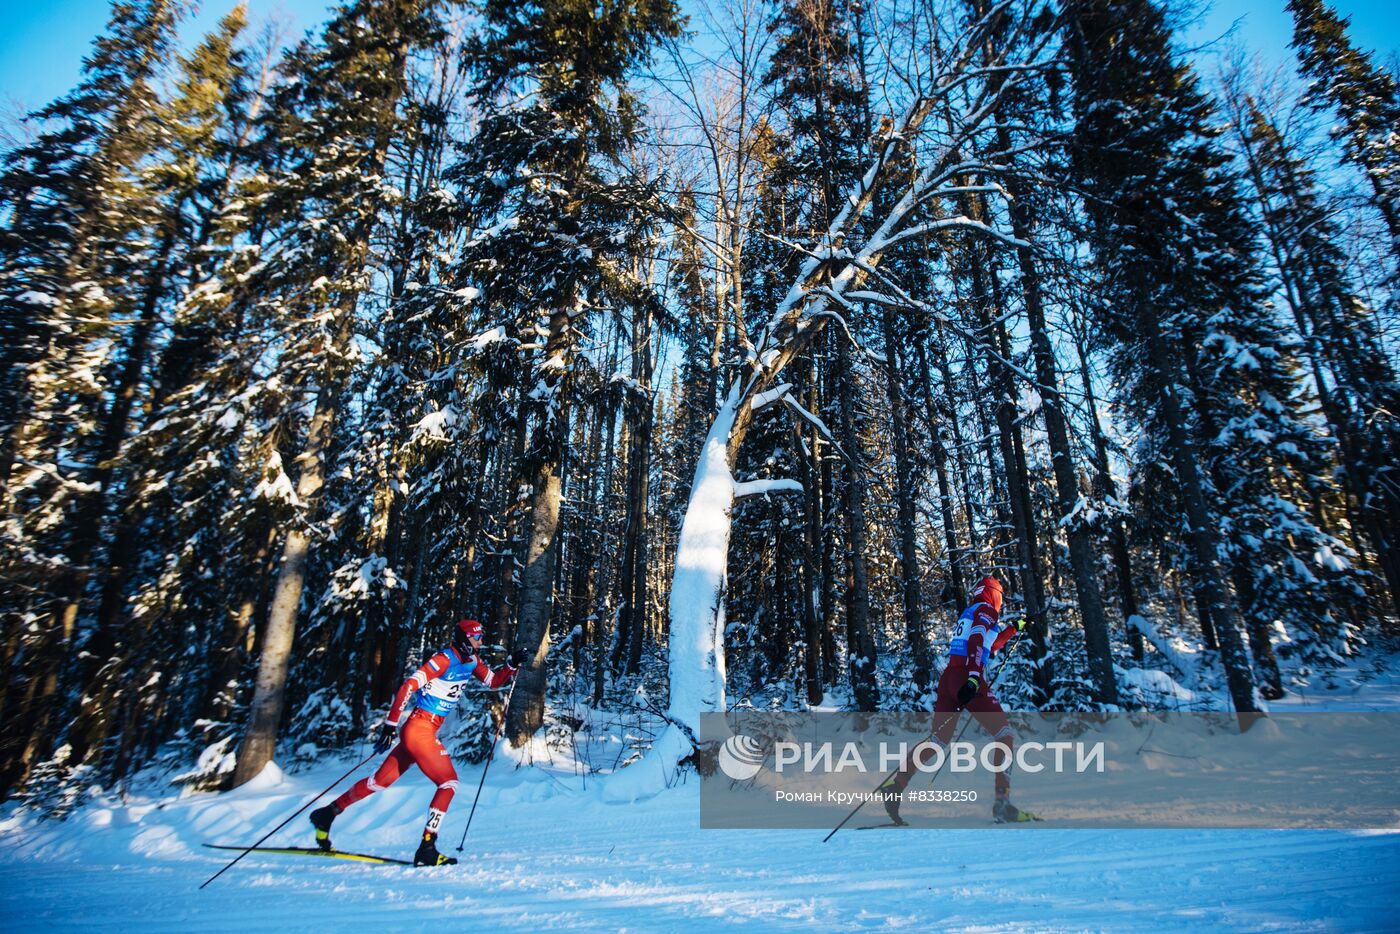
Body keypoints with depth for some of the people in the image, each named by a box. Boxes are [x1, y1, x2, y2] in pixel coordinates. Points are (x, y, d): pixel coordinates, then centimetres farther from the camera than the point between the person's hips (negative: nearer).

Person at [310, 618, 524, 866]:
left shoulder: (472, 660, 7)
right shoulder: (444, 660, -18)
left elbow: (494, 681, 16)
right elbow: (408, 687, -20)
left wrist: (512, 665, -1)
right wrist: (390, 724, -22)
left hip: (428, 730, 8)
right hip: (419, 728, -8)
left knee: (381, 781, 17)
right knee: (448, 782, -7)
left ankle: (327, 814, 33)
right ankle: (426, 849, -1)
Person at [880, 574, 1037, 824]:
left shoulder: (969, 614, 29)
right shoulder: (987, 611, 4)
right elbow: (977, 641, -16)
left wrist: (1014, 629, 50)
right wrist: (974, 676, -29)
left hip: (948, 676, 8)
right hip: (968, 677, -8)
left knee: (939, 740, 10)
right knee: (1004, 733, -1)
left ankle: (894, 784, -2)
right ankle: (1002, 803, -11)